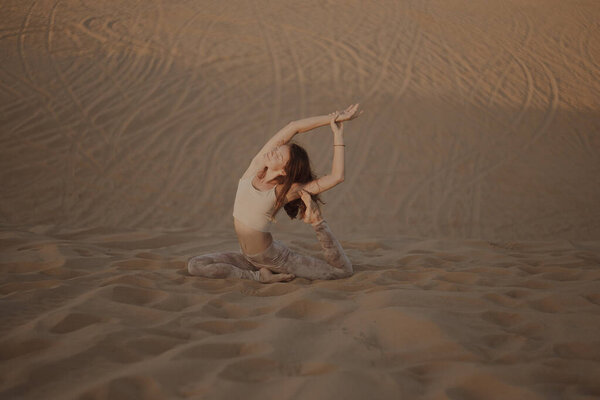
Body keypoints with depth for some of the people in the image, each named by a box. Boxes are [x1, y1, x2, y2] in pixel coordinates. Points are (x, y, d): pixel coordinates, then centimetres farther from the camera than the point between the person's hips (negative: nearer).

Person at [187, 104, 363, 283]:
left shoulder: (287, 191, -18)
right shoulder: (257, 164, -8)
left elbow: (336, 177, -24)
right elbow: (293, 127, -16)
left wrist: (338, 135, -23)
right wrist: (332, 118, -15)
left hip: (274, 258, -5)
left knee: (344, 271, -10)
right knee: (194, 265, -13)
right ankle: (259, 276, -6)